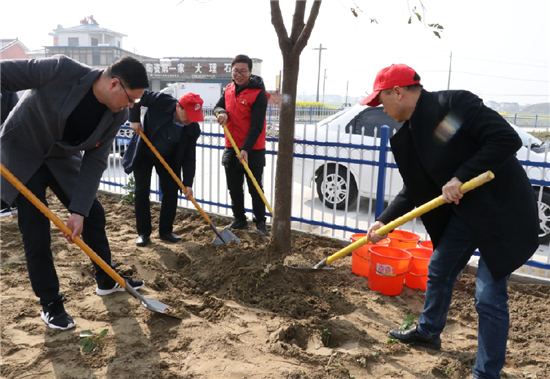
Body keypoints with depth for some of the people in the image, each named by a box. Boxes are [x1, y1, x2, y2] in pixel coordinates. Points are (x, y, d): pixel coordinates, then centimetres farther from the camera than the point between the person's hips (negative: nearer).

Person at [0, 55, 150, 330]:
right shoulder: (61, 70, -31)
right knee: (36, 230, -5)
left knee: (93, 215, 6)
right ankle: (50, 304, 11)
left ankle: (107, 281, 27)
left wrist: (78, 210, -21)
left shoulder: (118, 114, -16)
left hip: (63, 158, 5)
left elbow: (95, 162, -14)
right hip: (23, 153, -5)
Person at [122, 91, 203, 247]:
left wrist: (187, 183, -21)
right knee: (142, 192, -2)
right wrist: (134, 119, -23)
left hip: (168, 157, 2)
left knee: (171, 192, -2)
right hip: (143, 154, -2)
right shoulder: (162, 102, -31)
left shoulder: (193, 129, -21)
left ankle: (165, 231, 13)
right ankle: (143, 232, 9)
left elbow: (189, 157, -16)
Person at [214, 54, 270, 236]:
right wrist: (222, 112, -10)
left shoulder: (258, 93, -15)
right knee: (234, 188, 13)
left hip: (252, 151, -6)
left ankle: (260, 223, 15)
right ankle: (239, 220, 26)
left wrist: (246, 149, -27)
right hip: (231, 149, 6)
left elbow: (257, 125, -20)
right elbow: (218, 106, 16)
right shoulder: (229, 88, 6)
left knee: (255, 189, 2)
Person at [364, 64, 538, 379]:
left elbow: (508, 139, -26)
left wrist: (461, 177, -28)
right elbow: (415, 190, 9)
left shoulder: (454, 104, -21)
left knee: (490, 295, -4)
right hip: (463, 211, 9)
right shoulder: (409, 135, 4)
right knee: (439, 270, 20)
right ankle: (429, 332, 44)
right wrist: (384, 221, 1)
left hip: (503, 210, -8)